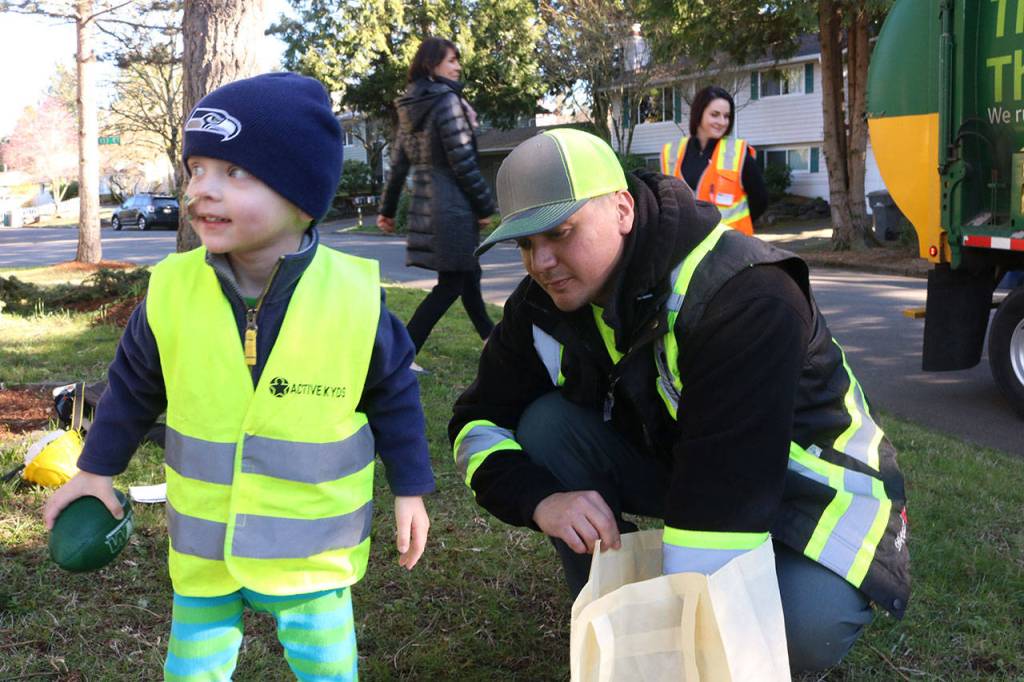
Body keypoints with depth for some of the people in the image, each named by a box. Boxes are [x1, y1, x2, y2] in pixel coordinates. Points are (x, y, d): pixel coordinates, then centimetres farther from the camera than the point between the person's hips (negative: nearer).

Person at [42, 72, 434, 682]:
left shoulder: (355, 295, -17)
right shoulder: (172, 289, -12)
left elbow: (394, 392, -1)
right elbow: (133, 385, 6)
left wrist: (411, 489, 4)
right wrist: (97, 469, 14)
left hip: (313, 549, -2)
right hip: (202, 546, 2)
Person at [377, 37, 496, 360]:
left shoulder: (410, 108, 11)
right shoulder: (447, 100, -13)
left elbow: (398, 163, 13)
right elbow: (462, 161, -17)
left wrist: (388, 209, 20)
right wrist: (485, 205, -9)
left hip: (424, 207, 9)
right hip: (453, 208, -9)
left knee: (468, 273, 19)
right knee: (451, 284, -1)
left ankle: (491, 338, 31)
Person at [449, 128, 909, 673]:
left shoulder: (742, 295, -32)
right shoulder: (544, 305, -11)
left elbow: (726, 485, -36)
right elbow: (479, 423, -7)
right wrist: (540, 498, -28)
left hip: (804, 476, -5)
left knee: (802, 625, -36)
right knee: (547, 425, -19)